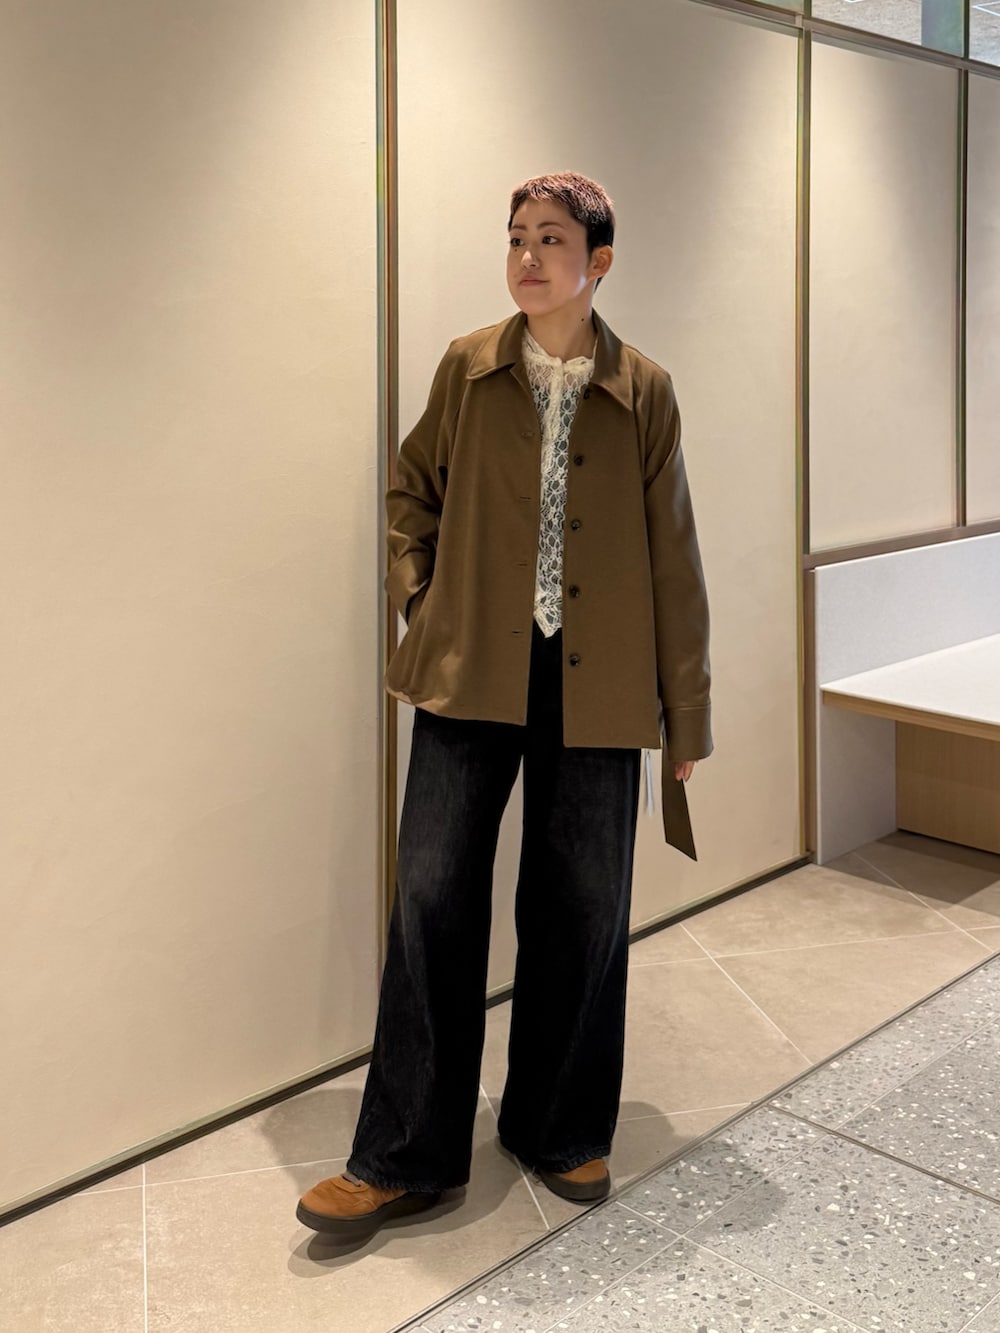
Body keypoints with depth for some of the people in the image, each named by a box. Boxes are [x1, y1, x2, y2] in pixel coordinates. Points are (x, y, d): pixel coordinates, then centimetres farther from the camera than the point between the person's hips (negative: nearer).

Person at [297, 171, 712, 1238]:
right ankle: (406, 1159, 12)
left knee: (582, 909, 7)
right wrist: (415, 591, 1)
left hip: (596, 691, 0)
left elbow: (673, 562, 2)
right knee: (433, 898, -1)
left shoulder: (643, 393, 1)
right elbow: (412, 489, 18)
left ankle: (559, 1131, 28)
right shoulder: (467, 369, 4)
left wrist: (687, 715, 2)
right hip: (471, 674, 1)